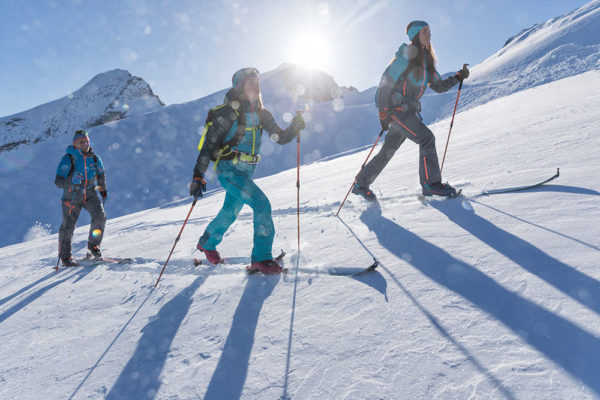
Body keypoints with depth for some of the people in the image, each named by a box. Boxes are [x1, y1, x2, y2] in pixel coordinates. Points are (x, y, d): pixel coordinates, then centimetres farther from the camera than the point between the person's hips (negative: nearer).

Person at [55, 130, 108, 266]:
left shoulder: (94, 159, -1)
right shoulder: (68, 159, -14)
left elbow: (101, 175, 18)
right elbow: (58, 181, -19)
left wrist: (103, 190, 15)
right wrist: (71, 183, -38)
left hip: (90, 193, 3)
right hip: (72, 195, -3)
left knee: (100, 216, -17)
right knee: (68, 226, 4)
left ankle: (93, 245, 6)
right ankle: (65, 256, 23)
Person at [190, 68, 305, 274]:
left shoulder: (261, 113, 7)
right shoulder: (229, 112, -13)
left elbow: (281, 137, 6)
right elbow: (208, 144, -14)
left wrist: (295, 127, -14)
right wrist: (198, 176, -18)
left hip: (246, 171, 7)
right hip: (228, 170, -7)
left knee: (231, 211, 20)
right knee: (262, 204, -19)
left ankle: (207, 243, 46)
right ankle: (262, 257, -8)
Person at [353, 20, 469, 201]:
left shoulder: (426, 60, 16)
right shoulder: (405, 55, -8)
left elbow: (438, 86, 19)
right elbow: (386, 81, -13)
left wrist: (457, 77, 3)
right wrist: (383, 110, -19)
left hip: (409, 110, 8)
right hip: (395, 108, -8)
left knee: (388, 151, 9)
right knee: (426, 138, -17)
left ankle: (361, 184, 19)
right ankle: (430, 183, -9)